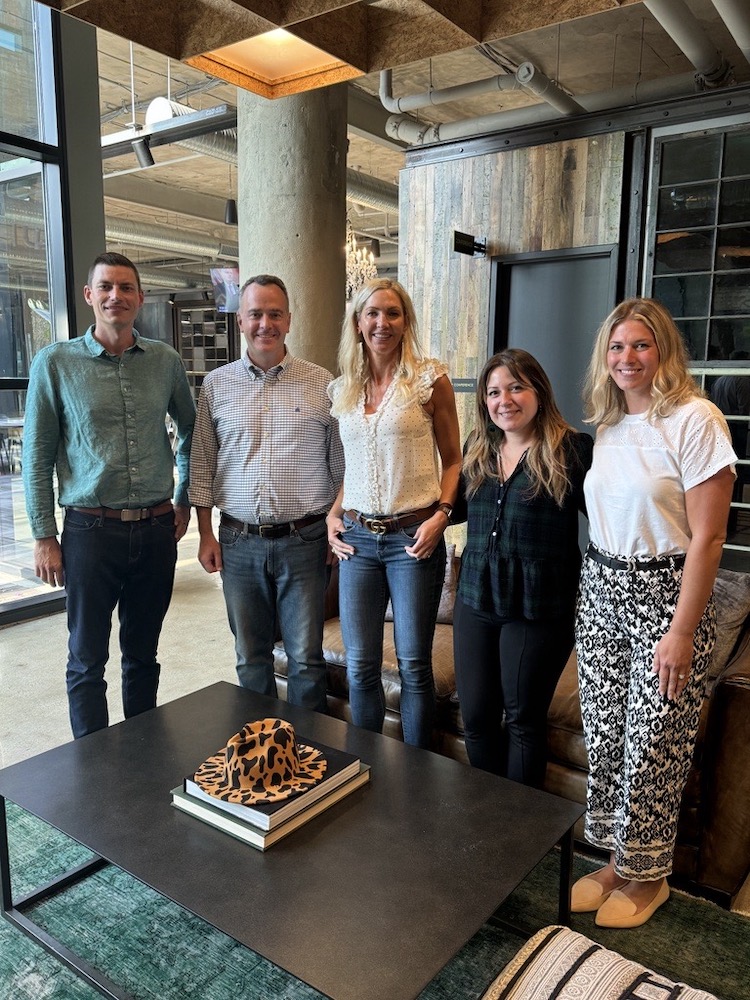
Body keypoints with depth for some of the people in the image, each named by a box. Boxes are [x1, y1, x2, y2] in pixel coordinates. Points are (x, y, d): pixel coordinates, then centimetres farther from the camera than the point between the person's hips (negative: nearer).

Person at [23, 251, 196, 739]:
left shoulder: (166, 360, 5)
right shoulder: (56, 362, -2)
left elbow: (191, 430, 18)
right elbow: (37, 457, -1)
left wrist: (184, 501, 14)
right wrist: (44, 537, -3)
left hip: (156, 529, 3)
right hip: (91, 530, -2)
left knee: (143, 655, 15)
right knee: (88, 661, 7)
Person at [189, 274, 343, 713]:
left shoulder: (322, 383, 1)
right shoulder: (217, 384, 5)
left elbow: (340, 462, 4)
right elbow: (202, 465, 8)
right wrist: (206, 533, 4)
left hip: (304, 540, -1)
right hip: (239, 543, 2)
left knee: (307, 657, 6)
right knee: (251, 656, 14)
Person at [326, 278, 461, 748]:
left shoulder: (430, 379, -2)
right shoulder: (342, 389, 11)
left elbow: (453, 460, 1)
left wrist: (441, 515, -12)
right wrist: (333, 515, 6)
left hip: (413, 537, -4)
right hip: (357, 538, 4)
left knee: (414, 665, 4)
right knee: (360, 665, 8)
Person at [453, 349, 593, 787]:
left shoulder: (572, 450, -10)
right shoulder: (477, 450, 9)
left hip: (538, 609, -5)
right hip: (475, 602, 6)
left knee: (523, 719, 10)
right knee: (476, 717, 12)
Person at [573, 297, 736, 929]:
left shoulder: (695, 419, -12)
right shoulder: (608, 425, 9)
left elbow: (707, 537, -15)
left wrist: (681, 632, -17)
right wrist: (594, 592, 12)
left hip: (665, 593, -6)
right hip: (601, 590, 6)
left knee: (653, 744, 6)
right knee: (604, 735, 13)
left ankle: (647, 876, 28)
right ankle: (616, 859, 32)